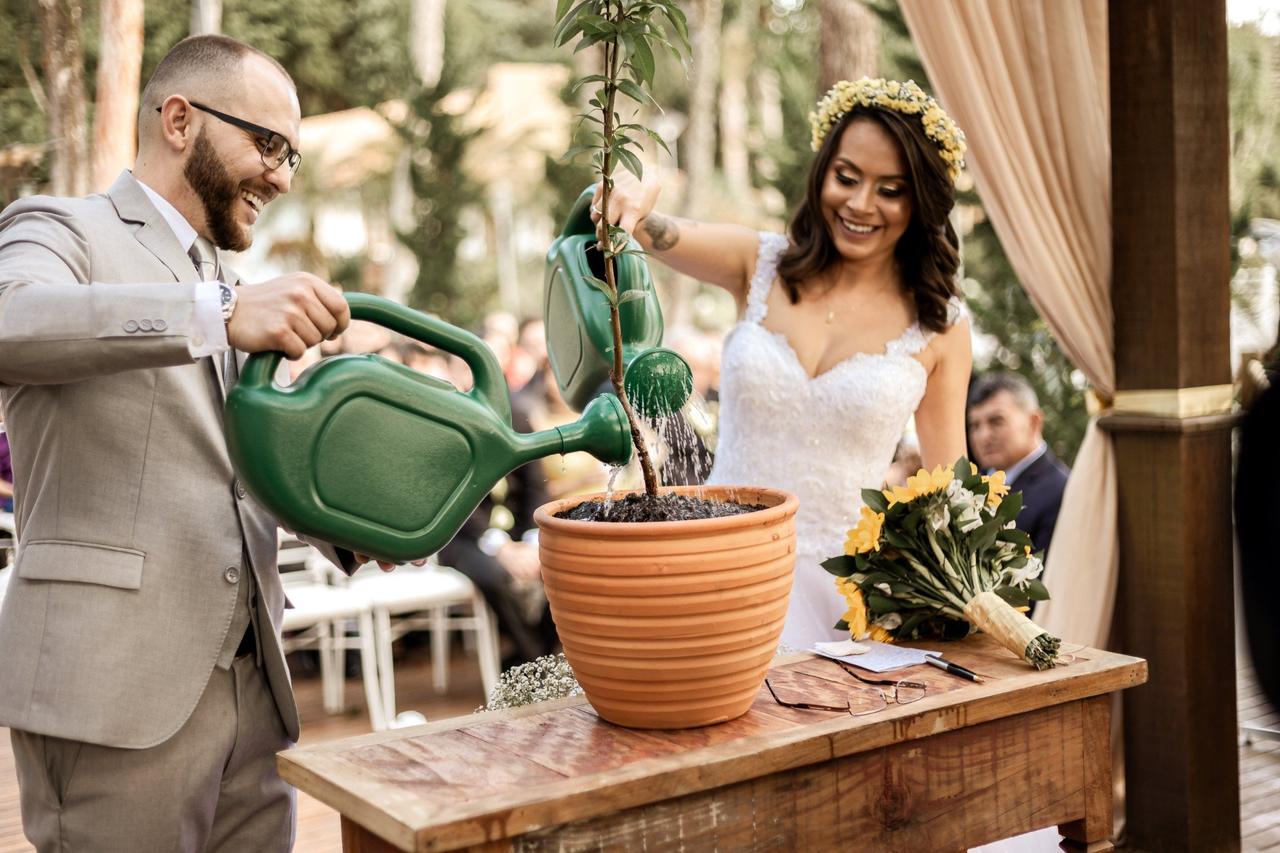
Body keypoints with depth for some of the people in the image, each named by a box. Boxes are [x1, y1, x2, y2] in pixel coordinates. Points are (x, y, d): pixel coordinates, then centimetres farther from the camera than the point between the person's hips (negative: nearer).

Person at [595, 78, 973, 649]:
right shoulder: (761, 266, 2)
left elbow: (950, 485, 5)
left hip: (840, 585, 0)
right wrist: (631, 200, -35)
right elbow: (655, 233, -11)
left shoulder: (939, 325, 0)